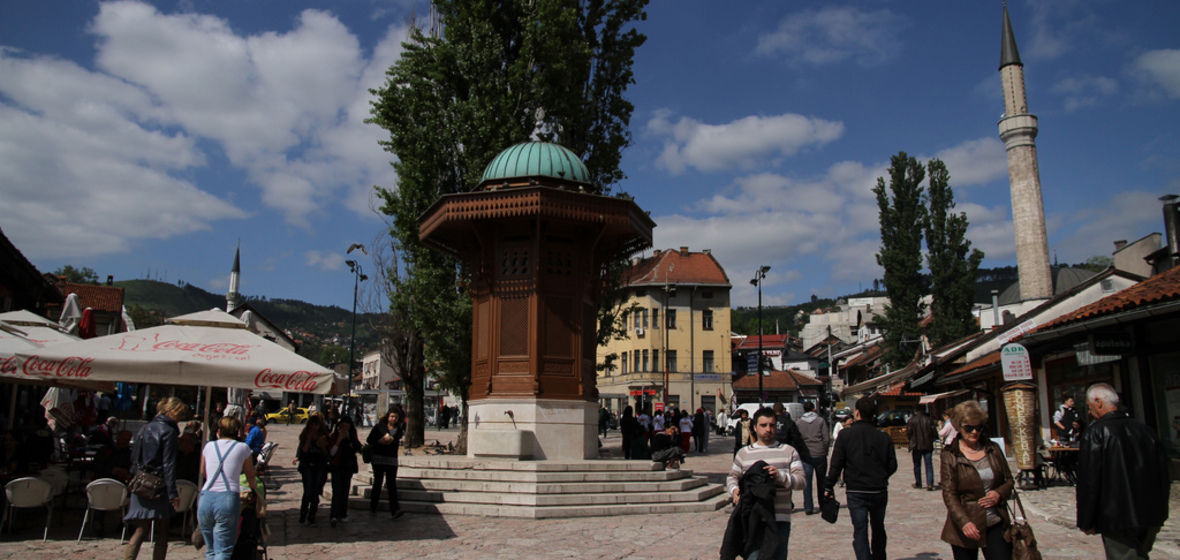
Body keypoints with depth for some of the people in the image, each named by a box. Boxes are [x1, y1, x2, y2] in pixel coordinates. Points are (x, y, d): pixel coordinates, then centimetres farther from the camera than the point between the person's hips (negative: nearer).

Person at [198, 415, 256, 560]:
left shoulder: (209, 446, 15)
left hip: (205, 498, 3)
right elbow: (251, 477, 21)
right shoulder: (242, 448, 8)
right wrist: (252, 488, 43)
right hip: (228, 499, -3)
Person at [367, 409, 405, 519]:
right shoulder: (379, 427, 6)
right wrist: (380, 441, -13)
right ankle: (372, 509, 17)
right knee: (377, 483, 4)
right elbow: (369, 440, 2)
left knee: (392, 485, -6)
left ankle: (395, 510, -12)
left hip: (392, 460, 1)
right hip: (378, 459, -1)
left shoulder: (399, 430, 12)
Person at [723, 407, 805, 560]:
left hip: (780, 519, 1)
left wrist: (781, 476, -17)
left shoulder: (789, 451, 10)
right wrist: (734, 490, -4)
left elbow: (801, 480, 1)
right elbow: (732, 476, 18)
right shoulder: (744, 453, 13)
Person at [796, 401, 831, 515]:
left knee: (807, 481, 1)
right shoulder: (821, 421, -1)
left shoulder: (799, 423, 3)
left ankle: (808, 507, -2)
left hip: (806, 455, 0)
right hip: (820, 455, 0)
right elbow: (827, 438, -4)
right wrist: (824, 451, 9)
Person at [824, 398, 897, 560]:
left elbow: (836, 464, -9)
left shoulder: (845, 434, -7)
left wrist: (829, 487, 0)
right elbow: (892, 466, 4)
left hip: (856, 492, -3)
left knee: (860, 531, 0)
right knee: (878, 528, 22)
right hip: (879, 491, 3)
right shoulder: (884, 437, -1)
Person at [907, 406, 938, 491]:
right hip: (928, 446, 0)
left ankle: (918, 483, 19)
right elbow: (934, 434, -1)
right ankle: (930, 484, -10)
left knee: (917, 465, 12)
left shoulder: (911, 421, -4)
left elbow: (908, 434, -5)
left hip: (916, 446, 0)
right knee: (929, 465, 0)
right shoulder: (929, 420, -2)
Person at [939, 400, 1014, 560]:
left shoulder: (993, 449, 8)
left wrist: (999, 494, -6)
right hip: (966, 528, -3)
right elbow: (949, 494, -9)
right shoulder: (949, 455, -3)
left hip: (996, 524, 3)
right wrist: (964, 522, -23)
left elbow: (1009, 480, 16)